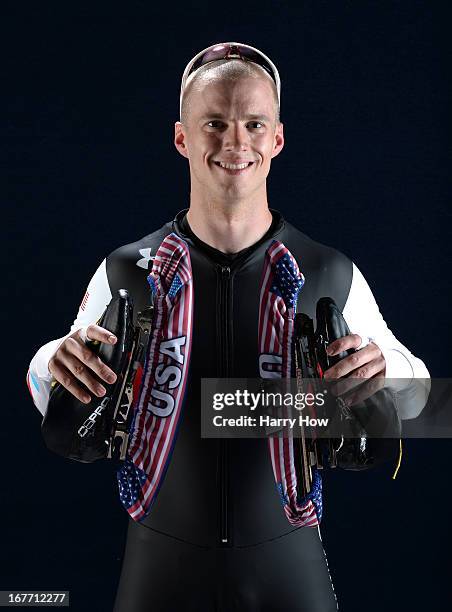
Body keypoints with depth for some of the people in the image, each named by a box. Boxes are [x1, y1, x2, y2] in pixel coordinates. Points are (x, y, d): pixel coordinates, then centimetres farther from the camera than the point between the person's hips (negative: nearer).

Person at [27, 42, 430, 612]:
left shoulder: (331, 276, -8)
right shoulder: (126, 272, -7)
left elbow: (411, 381, 4)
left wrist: (386, 367, -19)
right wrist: (56, 361, -18)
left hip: (289, 564, 0)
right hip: (161, 564, 1)